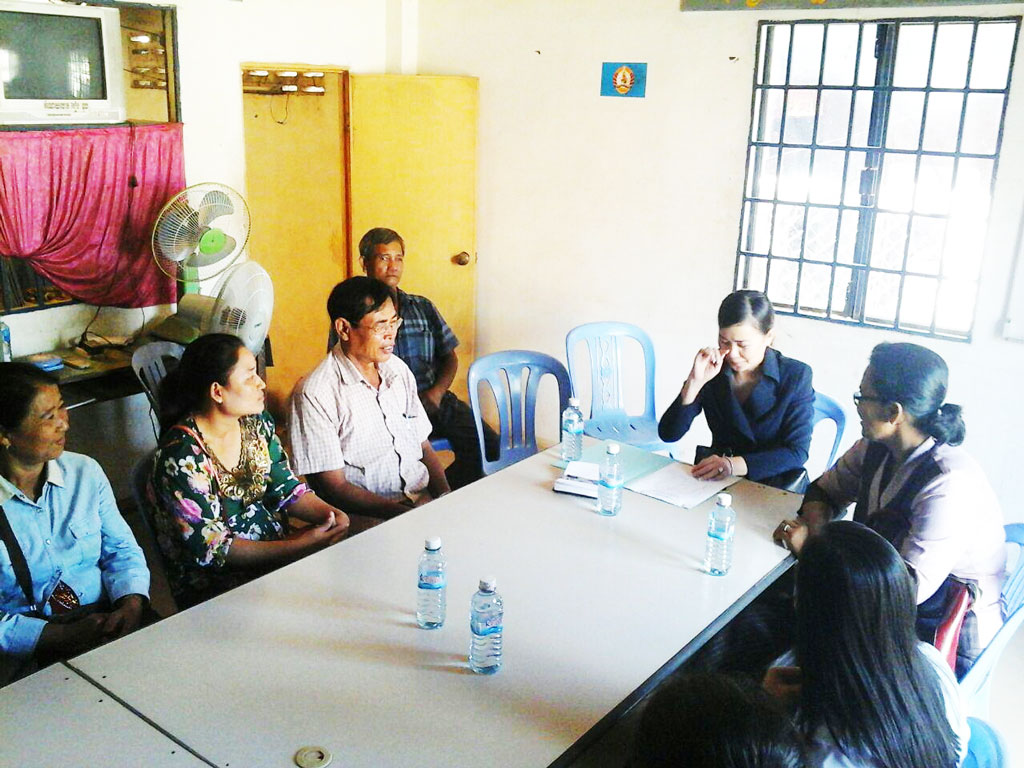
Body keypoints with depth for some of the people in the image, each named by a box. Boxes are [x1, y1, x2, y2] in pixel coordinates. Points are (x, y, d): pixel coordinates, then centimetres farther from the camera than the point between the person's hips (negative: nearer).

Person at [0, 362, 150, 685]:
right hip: (28, 659, -5)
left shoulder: (85, 472, 6)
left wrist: (131, 605, -9)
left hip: (108, 632, 5)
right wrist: (63, 637, -21)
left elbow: (122, 550, 10)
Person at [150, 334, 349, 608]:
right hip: (215, 583, -7)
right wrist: (301, 546, -25)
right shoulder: (181, 456, -19)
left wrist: (330, 514, -13)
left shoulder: (257, 423, 3)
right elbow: (210, 547, -19)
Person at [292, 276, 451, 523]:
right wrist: (402, 513, -21)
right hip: (368, 516, -6)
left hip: (425, 498, 7)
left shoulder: (398, 370, 12)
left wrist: (445, 497, -3)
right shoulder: (315, 395, -10)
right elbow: (333, 487, -10)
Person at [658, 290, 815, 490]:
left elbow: (797, 452, -11)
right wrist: (695, 382, -18)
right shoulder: (711, 369, 0)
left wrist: (734, 464, -25)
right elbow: (668, 434, -5)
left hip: (773, 485, -2)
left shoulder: (796, 376, -5)